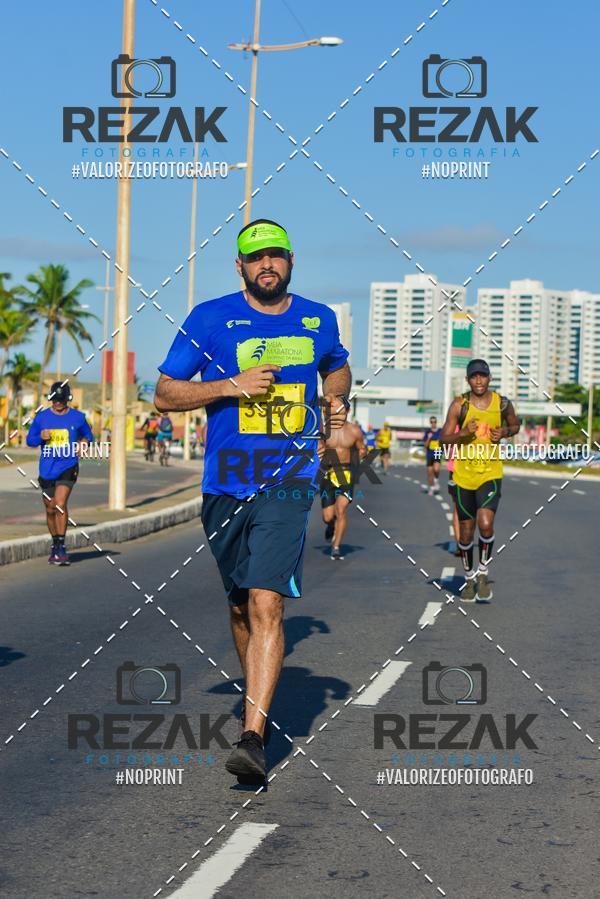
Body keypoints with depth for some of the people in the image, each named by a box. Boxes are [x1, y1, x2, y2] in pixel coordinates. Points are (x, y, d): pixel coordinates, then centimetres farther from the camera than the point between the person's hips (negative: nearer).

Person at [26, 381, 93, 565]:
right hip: (47, 469, 3)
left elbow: (88, 435, 19)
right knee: (50, 509, 10)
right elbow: (29, 440, 10)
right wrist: (40, 437, -10)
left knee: (60, 504, -20)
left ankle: (61, 547, -16)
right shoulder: (41, 417, 6)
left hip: (68, 467, -3)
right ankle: (55, 545, 27)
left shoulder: (78, 417, 4)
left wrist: (83, 442, -1)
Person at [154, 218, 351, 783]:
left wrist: (337, 401, 9)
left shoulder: (319, 320, 8)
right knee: (240, 605, 15)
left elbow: (337, 368, 30)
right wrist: (229, 386, -14)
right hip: (225, 483, 1)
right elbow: (165, 393, 0)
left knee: (265, 605, -15)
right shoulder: (210, 319, 0)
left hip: (288, 481, -1)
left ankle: (253, 738, -20)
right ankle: (254, 693, 41)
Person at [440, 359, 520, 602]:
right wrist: (464, 432, -24)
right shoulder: (459, 405, -5)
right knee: (466, 531, 9)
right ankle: (469, 578, 30)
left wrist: (505, 432, -5)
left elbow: (515, 425, 17)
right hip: (464, 474, 1)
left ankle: (483, 574, 2)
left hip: (491, 473, -1)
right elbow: (444, 439, -6)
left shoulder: (502, 403, -1)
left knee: (485, 524, -20)